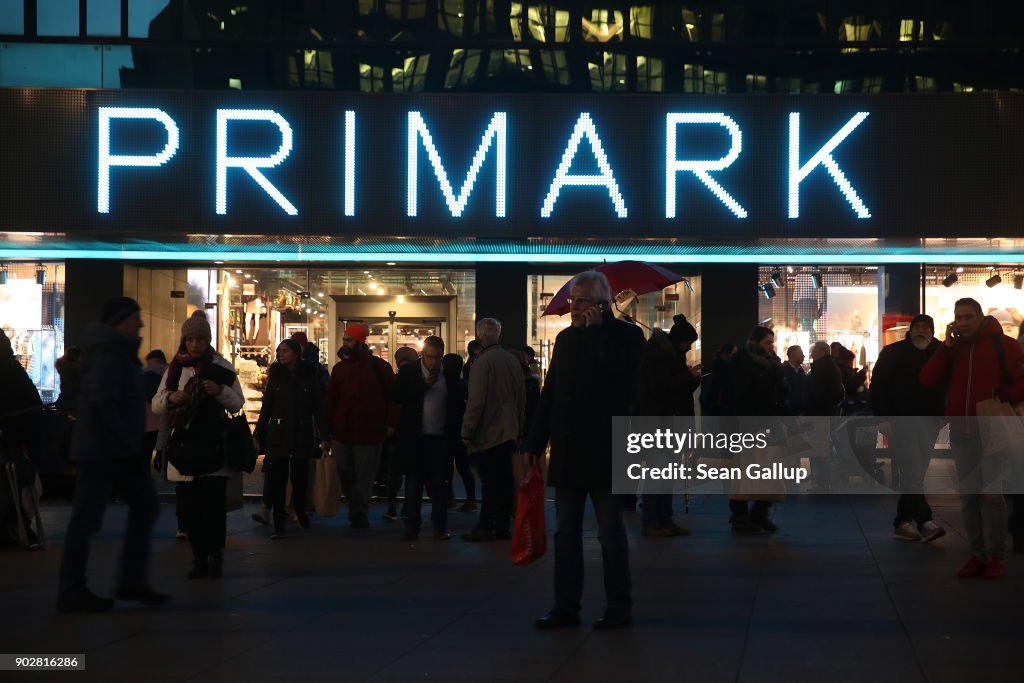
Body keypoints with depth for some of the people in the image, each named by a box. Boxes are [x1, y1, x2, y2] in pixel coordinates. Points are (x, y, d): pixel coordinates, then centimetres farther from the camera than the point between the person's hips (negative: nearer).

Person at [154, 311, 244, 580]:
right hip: (183, 444, 2)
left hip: (213, 446, -2)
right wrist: (170, 398, -13)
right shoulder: (175, 368, 9)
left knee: (214, 503, -9)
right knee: (190, 506, 2)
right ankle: (198, 558, 9)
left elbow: (238, 404, 3)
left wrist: (220, 391, -16)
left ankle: (215, 557, -1)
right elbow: (156, 405, 9)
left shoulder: (221, 367, 3)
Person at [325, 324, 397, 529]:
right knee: (346, 477, 8)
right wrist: (329, 430, 5)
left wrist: (390, 423, -6)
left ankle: (358, 515, 6)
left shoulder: (378, 366, -1)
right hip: (342, 434, 4)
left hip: (369, 435, -4)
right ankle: (358, 514, 21)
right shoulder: (339, 368, 10)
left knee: (364, 479, 0)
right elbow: (330, 401, 12)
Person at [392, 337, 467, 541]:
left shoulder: (450, 375, 2)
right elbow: (396, 396, -9)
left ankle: (440, 526, 10)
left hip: (440, 438, 0)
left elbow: (459, 403, 6)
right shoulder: (408, 371, 0)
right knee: (413, 482, 5)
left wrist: (455, 432, -3)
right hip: (414, 437, 0)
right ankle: (412, 526, 10)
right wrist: (423, 385, -15)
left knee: (439, 483, 4)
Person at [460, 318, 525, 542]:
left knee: (489, 481, -5)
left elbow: (476, 400, -17)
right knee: (505, 479, 9)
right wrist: (518, 428, 20)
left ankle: (486, 527, -2)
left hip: (488, 432, -7)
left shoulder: (483, 361, -14)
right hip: (509, 431, 7)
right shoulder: (513, 360, 9)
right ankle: (503, 526, 13)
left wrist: (467, 431, -11)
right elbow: (521, 398, 14)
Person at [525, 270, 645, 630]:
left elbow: (621, 370, -25)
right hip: (567, 452, 6)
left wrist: (596, 329, -15)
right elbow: (549, 394, 14)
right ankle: (566, 606, 11)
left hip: (603, 451, -6)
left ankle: (619, 607, 9)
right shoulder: (566, 338, 13)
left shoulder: (626, 335, -3)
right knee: (566, 532, 7)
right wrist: (535, 442, 11)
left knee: (611, 532, 1)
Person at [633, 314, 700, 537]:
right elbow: (660, 387, -21)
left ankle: (665, 520, 12)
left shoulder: (671, 353, 17)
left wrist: (689, 376, 2)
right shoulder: (657, 354, -13)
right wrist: (688, 377, -12)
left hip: (670, 420, 10)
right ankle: (650, 522, -5)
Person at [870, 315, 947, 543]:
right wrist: (883, 417, -9)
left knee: (914, 474, 7)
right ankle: (925, 521, -20)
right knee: (911, 473, -13)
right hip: (901, 420, -3)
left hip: (929, 421, 3)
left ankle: (902, 522, 15)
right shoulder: (893, 353, 1)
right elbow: (878, 386, 0)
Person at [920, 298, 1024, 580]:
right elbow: (928, 381, -1)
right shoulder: (952, 349, 11)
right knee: (968, 497, 6)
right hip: (961, 434, 5)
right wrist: (946, 346, -7)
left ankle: (995, 557, 0)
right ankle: (977, 555, 11)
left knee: (991, 495, -6)